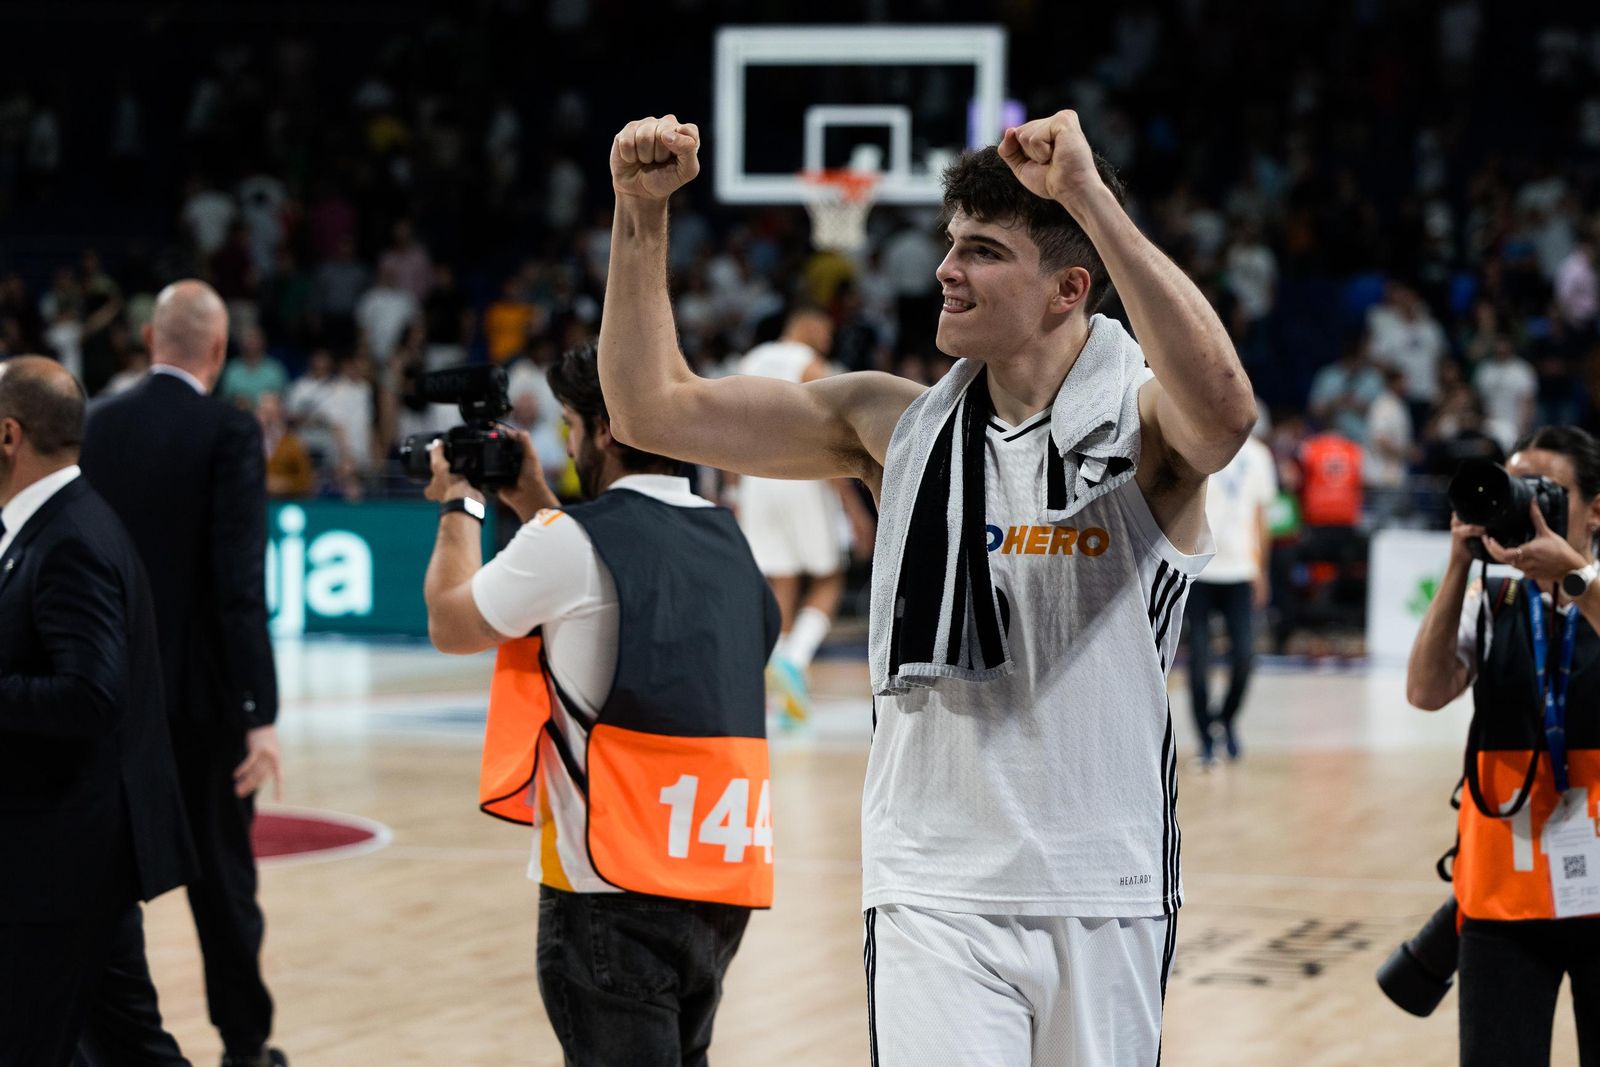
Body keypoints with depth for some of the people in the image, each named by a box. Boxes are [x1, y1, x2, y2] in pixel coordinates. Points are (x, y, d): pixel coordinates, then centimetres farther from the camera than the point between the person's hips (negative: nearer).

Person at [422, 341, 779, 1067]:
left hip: (616, 883, -7)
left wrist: (460, 506, 17)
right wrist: (534, 504, 29)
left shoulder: (572, 542, -11)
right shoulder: (724, 538, 11)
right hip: (722, 879, 7)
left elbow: (449, 625, 4)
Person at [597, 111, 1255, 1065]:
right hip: (935, 893, 1)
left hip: (1106, 898, -1)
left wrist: (1091, 198, -36)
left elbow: (1224, 411, -32)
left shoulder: (1143, 424, -6)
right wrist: (641, 212, -1)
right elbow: (656, 409, 8)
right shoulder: (897, 426, 6)